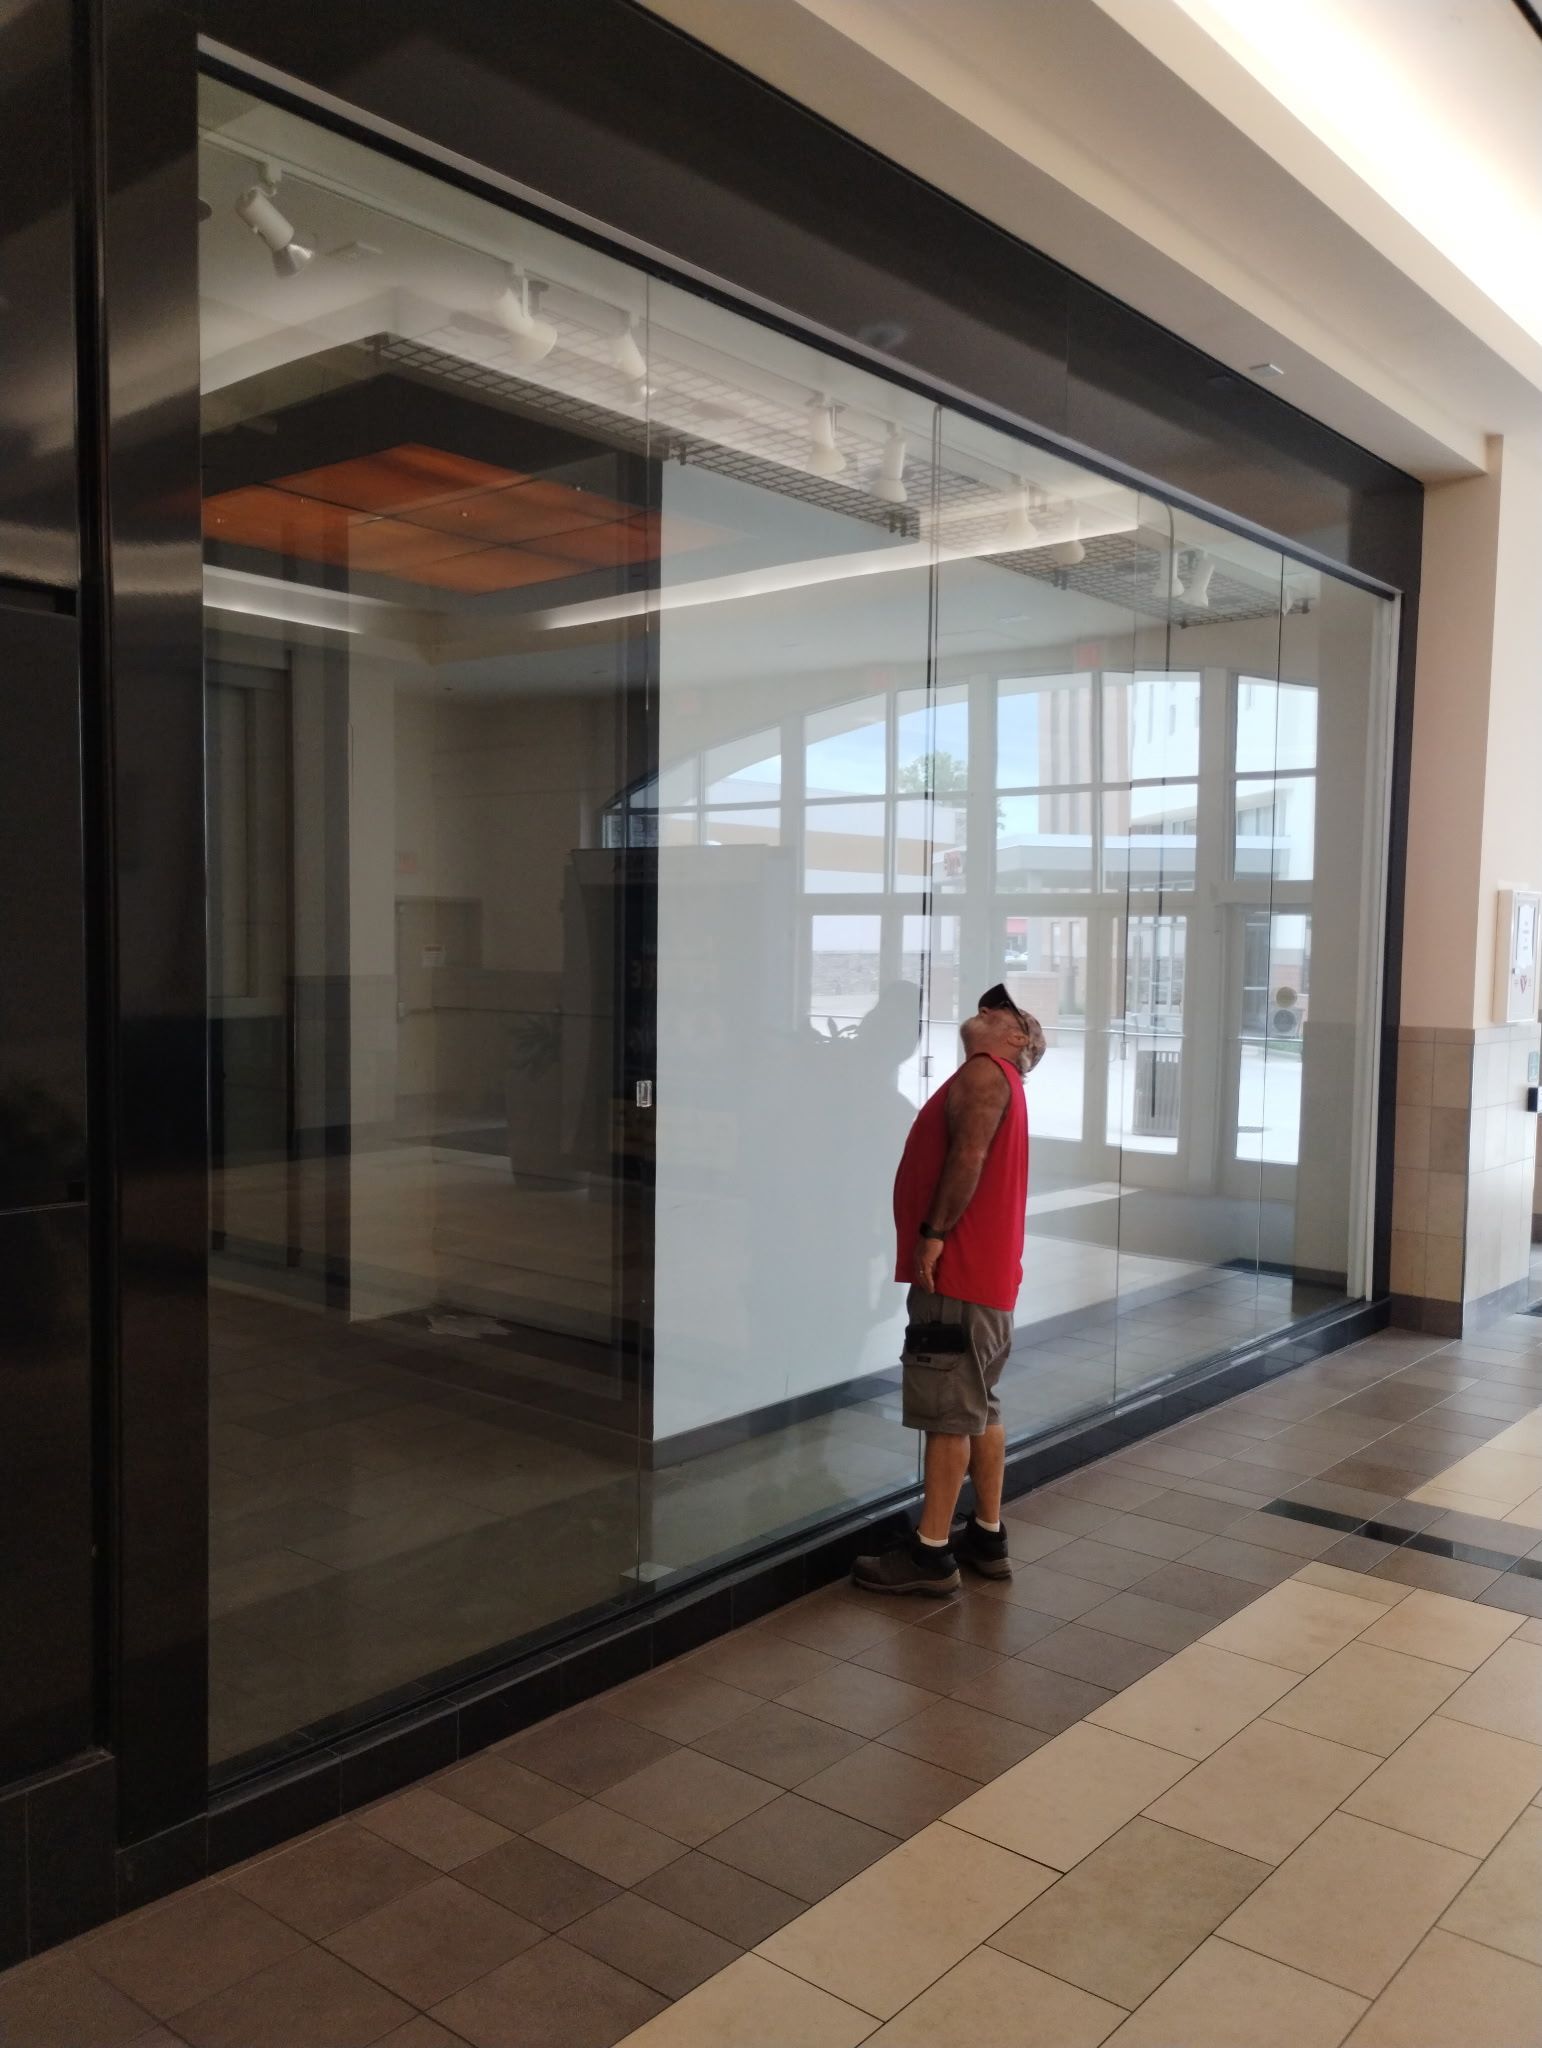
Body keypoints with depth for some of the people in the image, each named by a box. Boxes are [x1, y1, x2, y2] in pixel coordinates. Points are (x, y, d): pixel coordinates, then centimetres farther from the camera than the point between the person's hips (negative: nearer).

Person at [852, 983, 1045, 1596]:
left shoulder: (983, 1072, -9)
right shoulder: (996, 1080, 21)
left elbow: (968, 1157, -22)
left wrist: (932, 1235, -19)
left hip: (959, 1273, -10)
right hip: (983, 1272, 10)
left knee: (947, 1413, -6)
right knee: (979, 1408, 14)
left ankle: (930, 1554, 0)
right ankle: (987, 1538, 22)